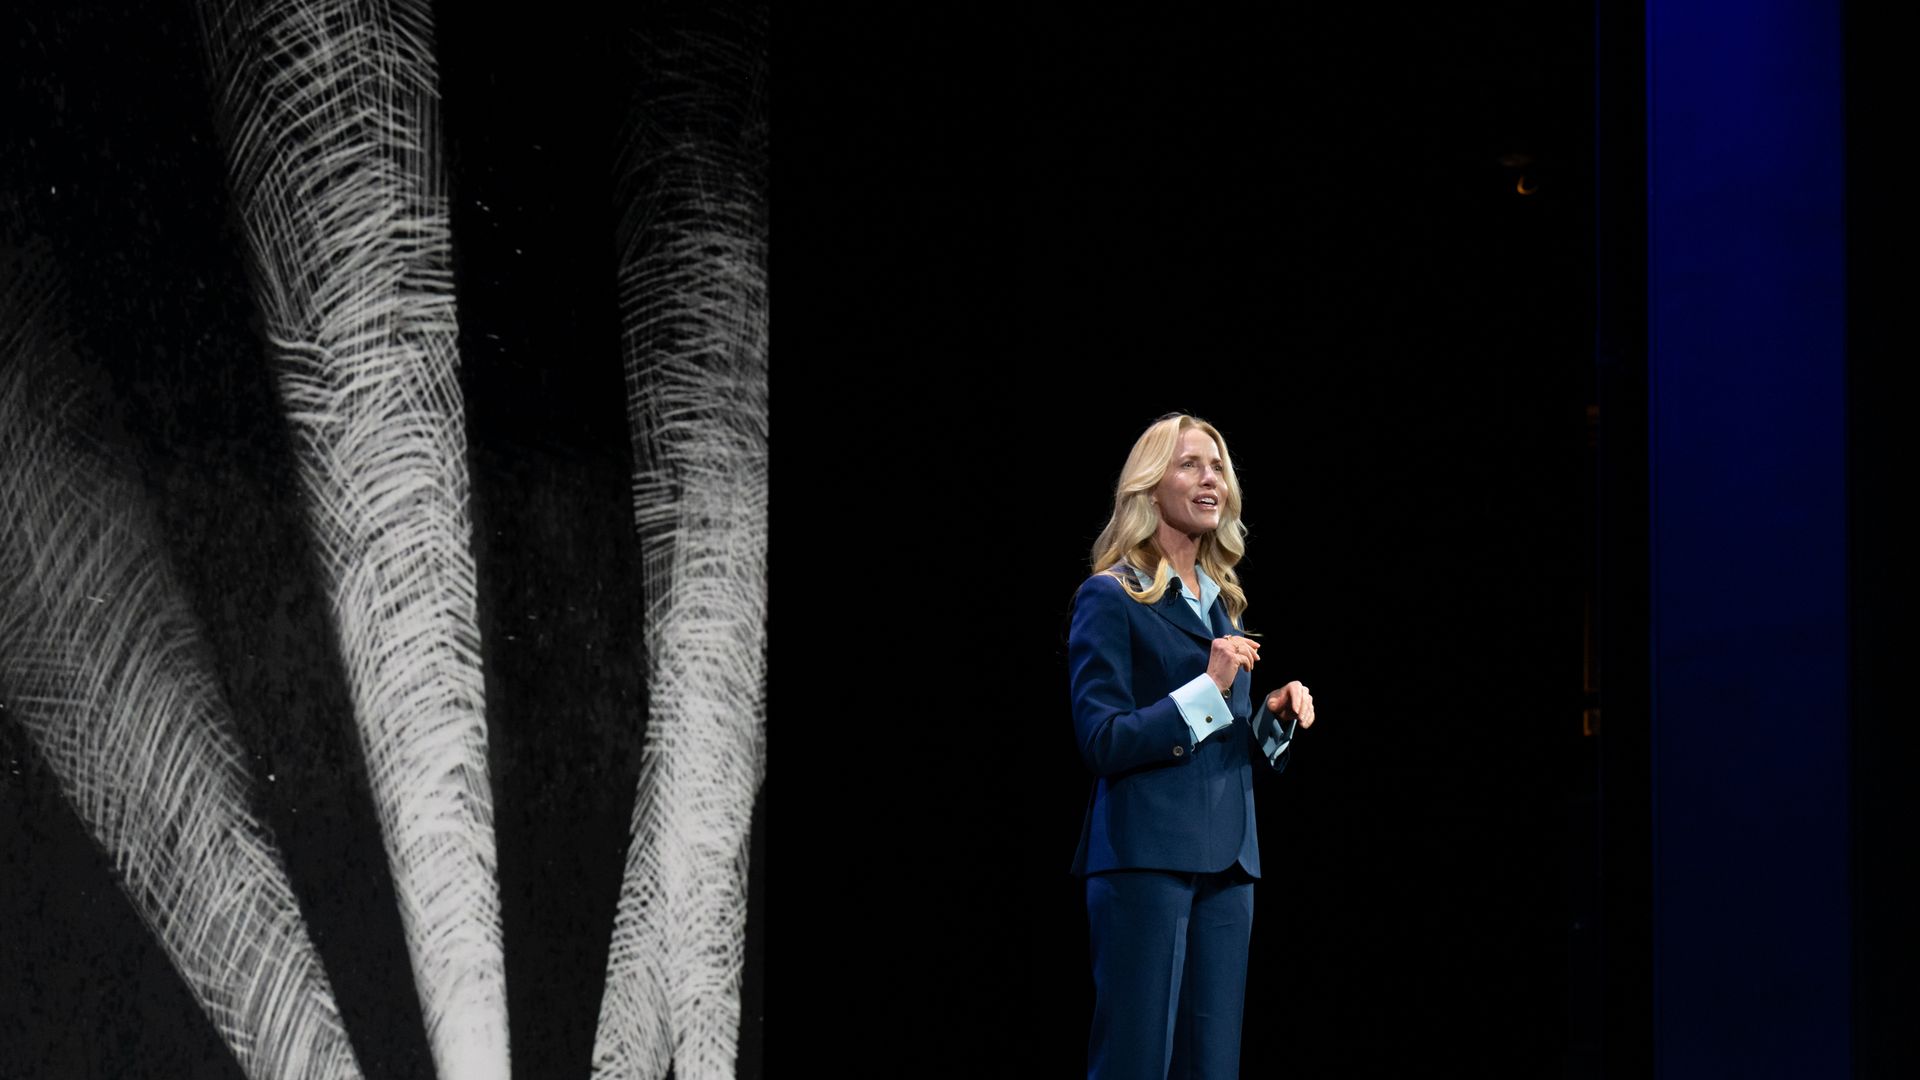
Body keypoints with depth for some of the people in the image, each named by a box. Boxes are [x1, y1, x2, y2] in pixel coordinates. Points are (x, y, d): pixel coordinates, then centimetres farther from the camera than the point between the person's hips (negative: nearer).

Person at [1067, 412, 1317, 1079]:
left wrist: (1275, 718, 4)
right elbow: (1102, 742, -12)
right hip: (1146, 858, -7)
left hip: (1225, 865, 7)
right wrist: (1210, 688, -16)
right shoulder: (1110, 598, -3)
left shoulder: (1220, 604, 19)